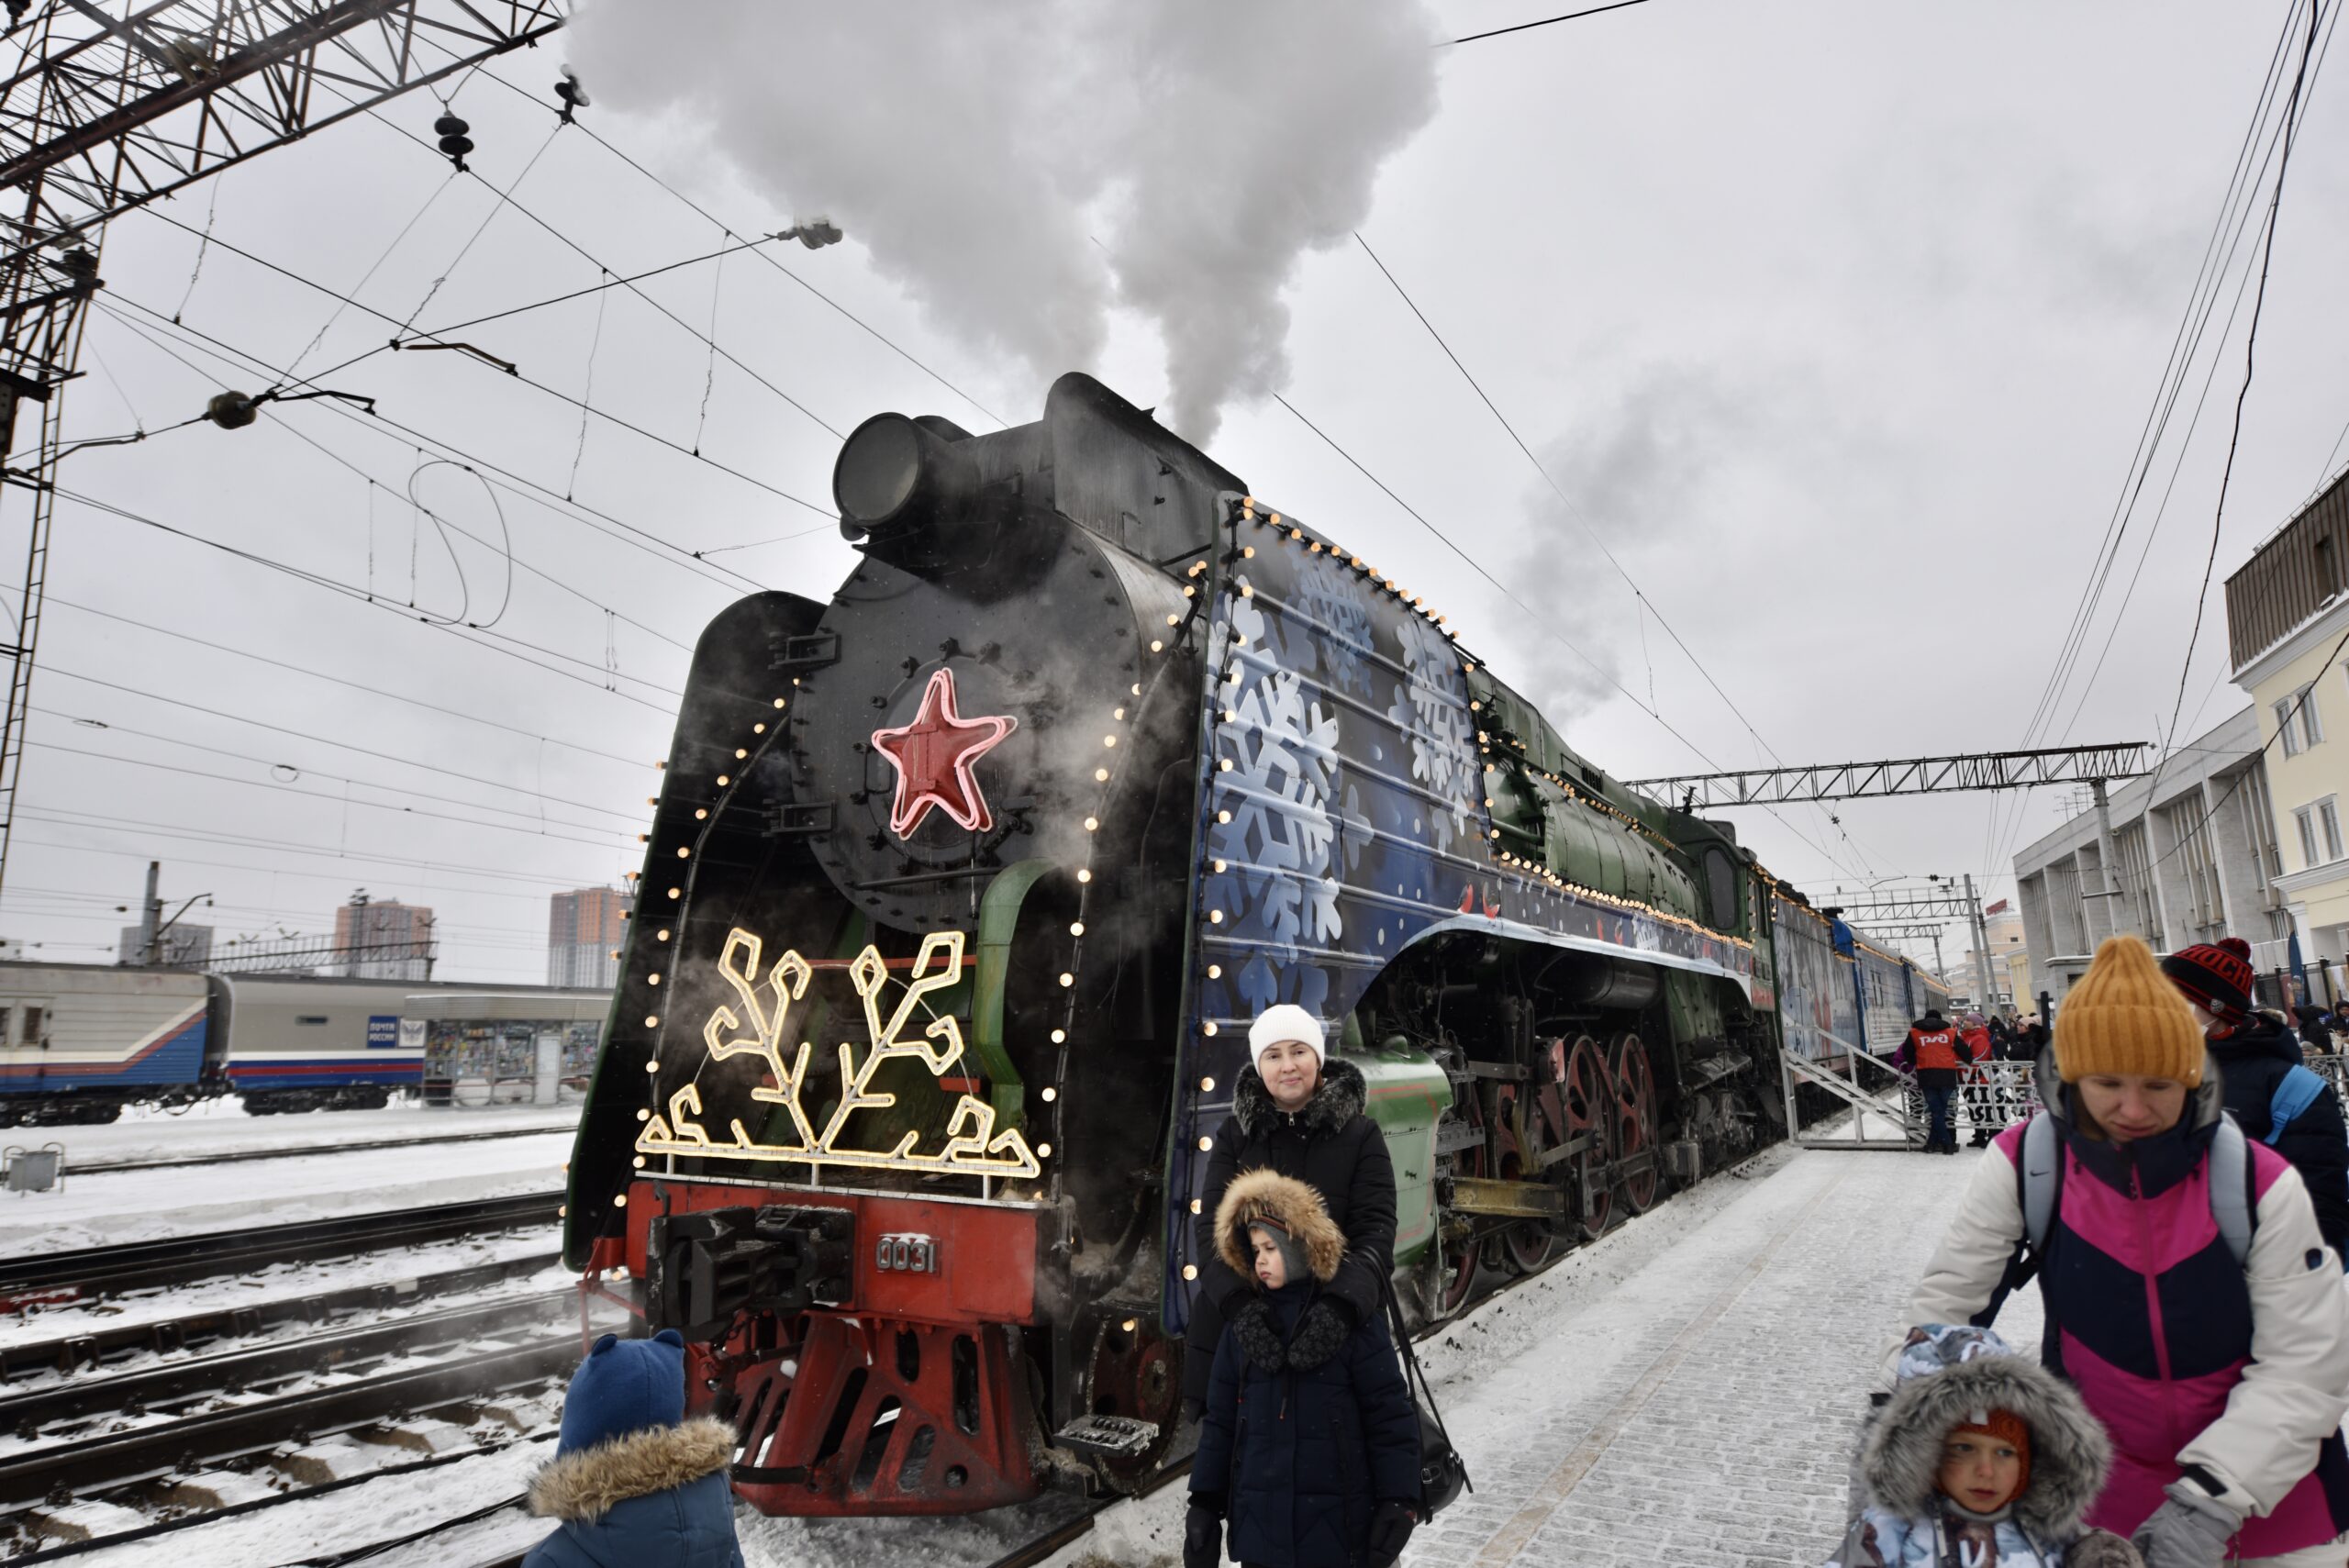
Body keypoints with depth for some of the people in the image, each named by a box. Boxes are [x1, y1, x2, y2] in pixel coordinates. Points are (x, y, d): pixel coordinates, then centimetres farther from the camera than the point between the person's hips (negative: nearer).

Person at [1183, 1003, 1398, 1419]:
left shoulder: (1360, 1134, -1)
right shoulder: (1236, 1133, 4)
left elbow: (1375, 1230, -9)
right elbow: (1211, 1225, -4)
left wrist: (1339, 1307, -27)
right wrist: (1241, 1303, -22)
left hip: (1338, 1319, -1)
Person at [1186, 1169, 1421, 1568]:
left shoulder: (1354, 1322, -5)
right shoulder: (1243, 1327, 6)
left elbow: (1390, 1416, -5)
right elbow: (1220, 1421, 9)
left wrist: (1399, 1503, -10)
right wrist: (1205, 1504, 6)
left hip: (1338, 1525, -3)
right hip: (1260, 1525, 4)